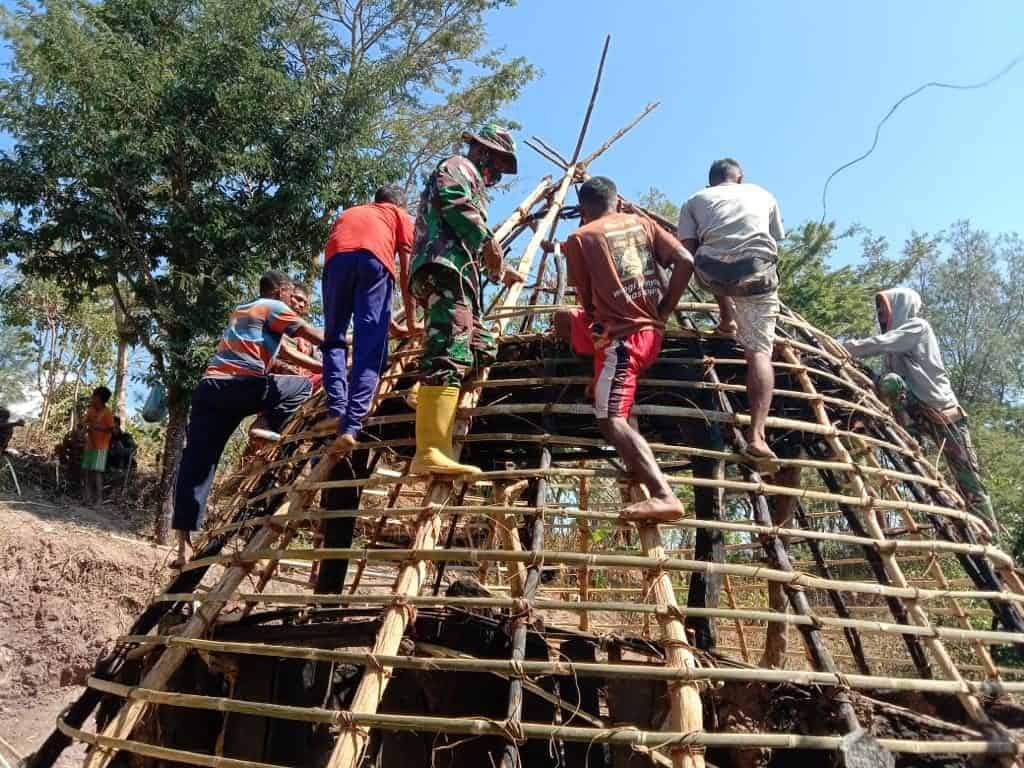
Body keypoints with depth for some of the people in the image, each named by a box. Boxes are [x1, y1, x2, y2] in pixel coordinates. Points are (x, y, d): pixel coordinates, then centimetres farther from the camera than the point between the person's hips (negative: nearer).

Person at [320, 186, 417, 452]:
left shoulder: (348, 213, 43)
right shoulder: (401, 216, 32)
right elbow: (406, 272, 24)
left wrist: (383, 320, 46)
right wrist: (411, 320, 31)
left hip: (336, 258, 3)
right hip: (375, 259, -3)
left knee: (334, 340, 16)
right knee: (369, 349, -3)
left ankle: (337, 411, 0)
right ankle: (351, 426, -14)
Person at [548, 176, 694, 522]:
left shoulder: (579, 238, 0)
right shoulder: (642, 223, 12)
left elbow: (586, 300, 3)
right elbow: (685, 261, 2)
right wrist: (664, 311, 8)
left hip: (619, 335, -7)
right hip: (650, 331, 7)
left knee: (612, 420, -18)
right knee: (562, 319, 28)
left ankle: (663, 496, -34)